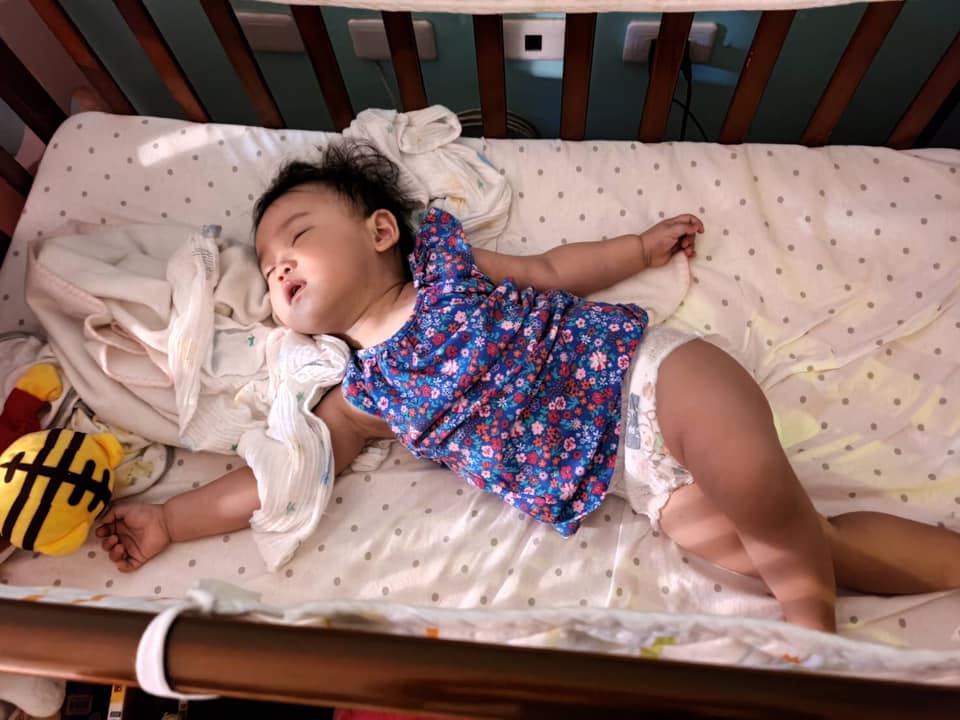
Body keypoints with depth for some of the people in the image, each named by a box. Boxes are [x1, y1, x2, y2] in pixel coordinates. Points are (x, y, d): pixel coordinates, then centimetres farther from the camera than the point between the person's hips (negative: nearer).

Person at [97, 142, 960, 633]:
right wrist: (166, 520, 7)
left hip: (644, 370, -1)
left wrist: (644, 244, 19)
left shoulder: (445, 257, 2)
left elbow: (553, 270, 13)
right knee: (769, 545, -10)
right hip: (623, 472, 2)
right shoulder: (362, 397, 6)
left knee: (760, 495, -27)